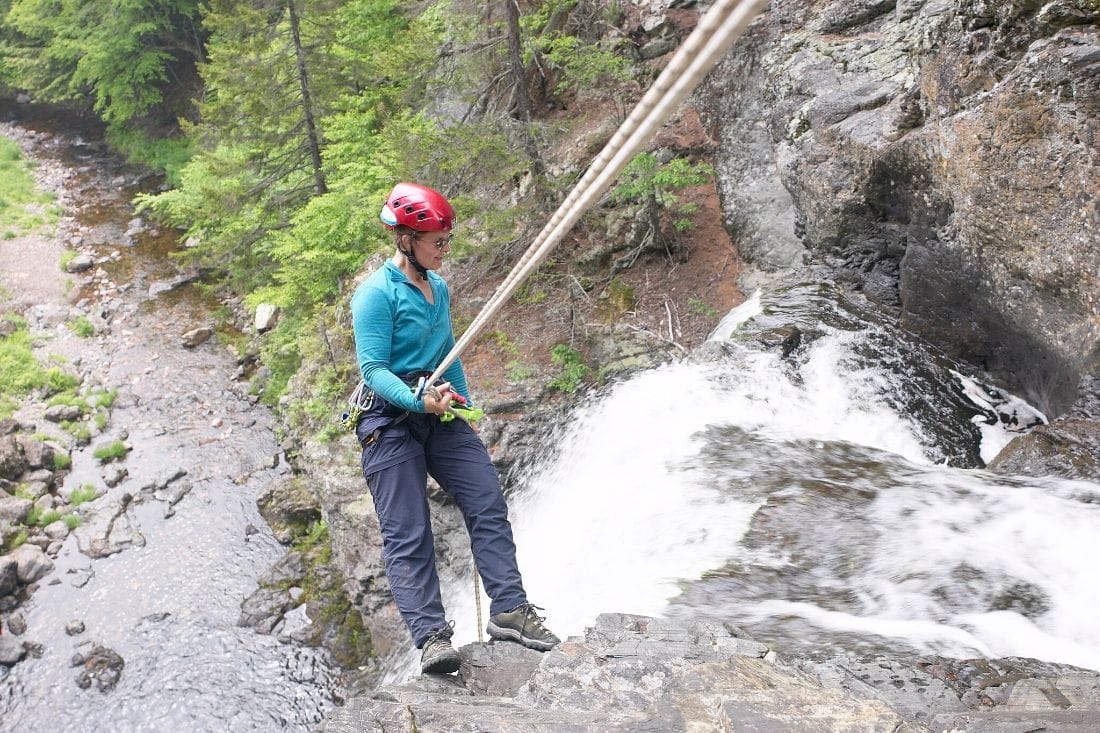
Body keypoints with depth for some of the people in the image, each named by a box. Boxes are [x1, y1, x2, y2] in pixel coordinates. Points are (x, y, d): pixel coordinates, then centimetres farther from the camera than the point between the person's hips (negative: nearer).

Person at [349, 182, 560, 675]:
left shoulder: (439, 288, 12)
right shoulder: (377, 293, -12)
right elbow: (373, 369, -18)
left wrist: (464, 406, 24)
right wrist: (419, 401, -31)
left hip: (440, 415, 7)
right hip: (390, 419, -7)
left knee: (488, 504, -1)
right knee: (407, 534, -6)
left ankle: (509, 610, 5)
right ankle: (431, 636, -4)